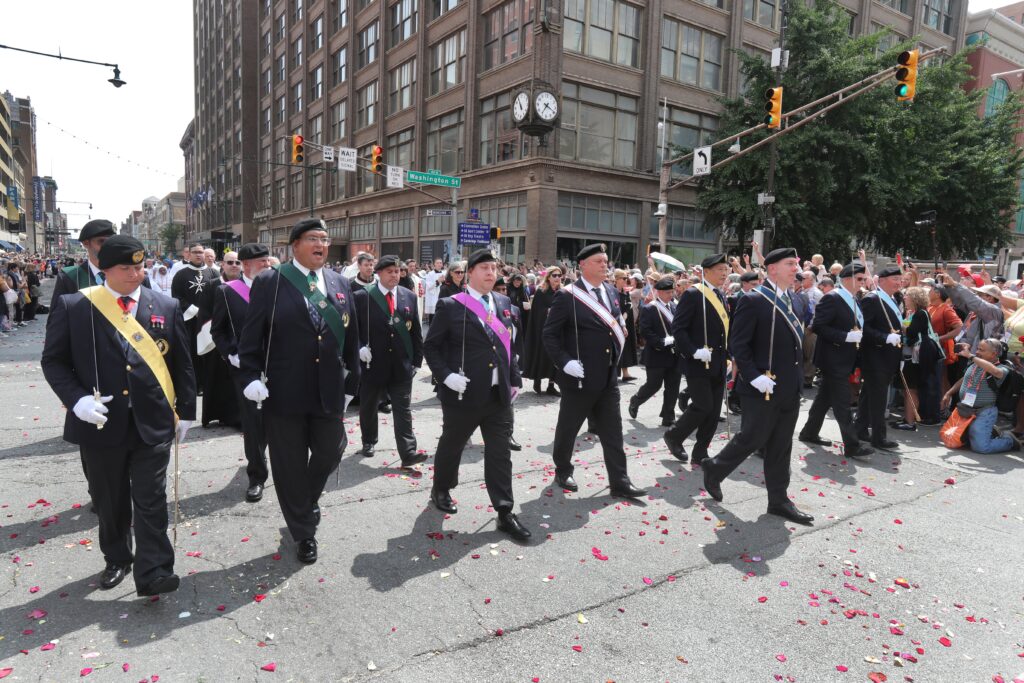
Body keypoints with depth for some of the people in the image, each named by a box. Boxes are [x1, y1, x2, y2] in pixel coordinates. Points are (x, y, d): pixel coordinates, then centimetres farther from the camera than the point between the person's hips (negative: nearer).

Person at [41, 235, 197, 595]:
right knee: (110, 501, 16)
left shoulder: (166, 307, 2)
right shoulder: (73, 306, -2)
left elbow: (182, 363, 7)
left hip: (153, 423, 0)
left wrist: (186, 411, 8)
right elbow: (54, 360, 2)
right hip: (101, 423, 0)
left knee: (151, 501, 2)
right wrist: (77, 399, -14)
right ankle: (117, 560, 36)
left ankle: (153, 572, 9)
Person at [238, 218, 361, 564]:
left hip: (329, 390, 3)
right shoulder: (269, 282, -4)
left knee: (330, 452, 12)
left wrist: (351, 381, 10)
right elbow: (251, 337, -4)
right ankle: (303, 532, 27)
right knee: (290, 464, 8)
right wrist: (252, 377, -13)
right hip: (283, 391, -3)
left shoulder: (340, 283, 7)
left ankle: (308, 500, 45)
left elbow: (351, 336, 10)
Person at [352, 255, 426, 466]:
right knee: (368, 407, 15)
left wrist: (417, 360, 5)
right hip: (372, 363, -1)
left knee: (403, 410, -2)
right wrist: (360, 348, -17)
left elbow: (416, 331, 8)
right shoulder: (362, 296, -4)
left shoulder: (409, 296, 5)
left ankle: (408, 453, -3)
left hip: (402, 365, 1)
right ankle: (368, 443, 35)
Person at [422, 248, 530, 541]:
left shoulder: (504, 303, 9)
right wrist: (446, 376, -16)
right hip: (463, 393, -4)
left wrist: (515, 380, 11)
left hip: (499, 394, 4)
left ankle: (505, 512, 14)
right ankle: (441, 490, 40)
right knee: (451, 446, 15)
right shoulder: (450, 306, -7)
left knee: (500, 453, 6)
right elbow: (431, 346, -5)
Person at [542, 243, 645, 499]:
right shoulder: (567, 296, -12)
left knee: (612, 431, 8)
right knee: (568, 428, 11)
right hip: (580, 377, -6)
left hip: (608, 377, 6)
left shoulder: (611, 292, 8)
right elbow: (550, 334, -10)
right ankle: (563, 470, 31)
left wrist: (616, 358, 11)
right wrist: (565, 362, -19)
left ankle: (619, 481, 14)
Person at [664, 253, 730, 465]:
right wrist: (694, 352, -22)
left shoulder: (721, 297, 15)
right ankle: (674, 436, 13)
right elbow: (678, 328, -14)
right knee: (703, 406, -10)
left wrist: (727, 356, 11)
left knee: (714, 410, 6)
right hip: (698, 363, -8)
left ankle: (700, 453, 16)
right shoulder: (693, 294, -9)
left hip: (718, 364, 8)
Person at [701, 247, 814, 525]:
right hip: (763, 389, -8)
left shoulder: (788, 301, 13)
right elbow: (737, 343, -16)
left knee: (781, 446, 11)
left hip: (789, 388, 8)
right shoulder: (753, 301, -12)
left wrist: (796, 376, 12)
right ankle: (715, 469, 24)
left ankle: (778, 500, 19)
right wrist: (754, 377, -21)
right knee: (752, 438, 1)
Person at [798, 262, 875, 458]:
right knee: (842, 403, -5)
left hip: (844, 360, 9)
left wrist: (858, 334, 3)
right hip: (833, 359, -9)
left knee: (825, 397, 17)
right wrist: (846, 336, -24)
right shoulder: (832, 298, -15)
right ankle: (852, 445, -1)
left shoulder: (853, 299, 13)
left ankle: (810, 432, 27)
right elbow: (818, 326, -22)